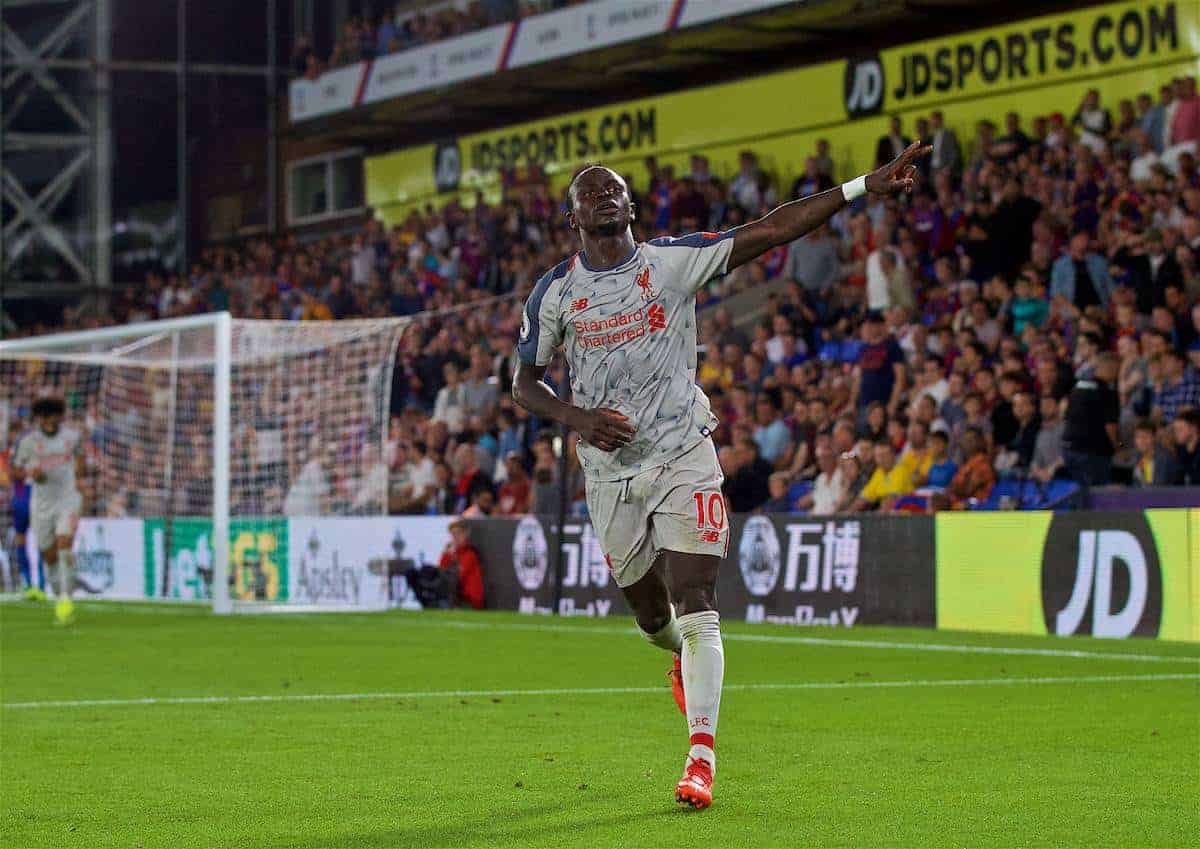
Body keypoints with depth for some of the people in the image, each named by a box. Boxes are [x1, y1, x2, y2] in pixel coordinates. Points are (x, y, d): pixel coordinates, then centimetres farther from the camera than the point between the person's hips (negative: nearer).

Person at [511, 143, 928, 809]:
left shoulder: (673, 260, -2)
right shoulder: (554, 293, 2)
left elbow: (771, 230, -8)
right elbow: (524, 383, 8)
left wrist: (863, 186, -16)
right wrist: (578, 418, -12)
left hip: (684, 459, -2)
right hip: (612, 471, 2)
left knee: (695, 608, -14)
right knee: (652, 615, 11)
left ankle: (701, 756, -15)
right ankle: (684, 659, 48)